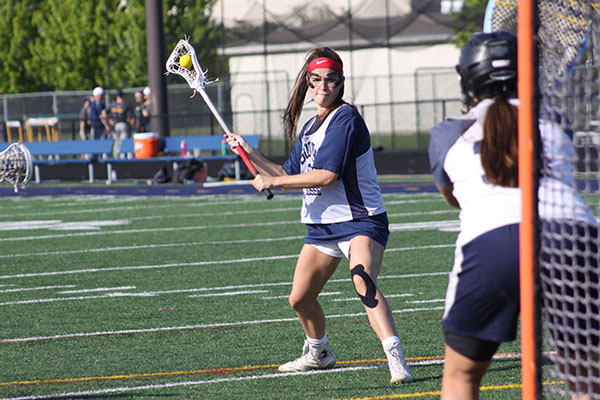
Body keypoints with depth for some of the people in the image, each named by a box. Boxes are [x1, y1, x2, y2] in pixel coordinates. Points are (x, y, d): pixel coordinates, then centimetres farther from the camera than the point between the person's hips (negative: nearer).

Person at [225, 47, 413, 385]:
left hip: (361, 220, -9)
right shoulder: (310, 127, 15)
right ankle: (319, 353, 40)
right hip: (322, 226, 9)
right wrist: (249, 152, 18)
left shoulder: (346, 119, -14)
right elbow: (289, 176, 25)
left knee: (364, 285, -31)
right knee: (300, 298, 14)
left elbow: (326, 176, -22)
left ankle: (396, 359, -40)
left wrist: (272, 181, -14)